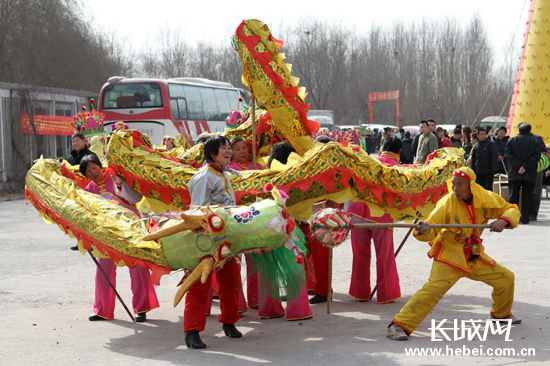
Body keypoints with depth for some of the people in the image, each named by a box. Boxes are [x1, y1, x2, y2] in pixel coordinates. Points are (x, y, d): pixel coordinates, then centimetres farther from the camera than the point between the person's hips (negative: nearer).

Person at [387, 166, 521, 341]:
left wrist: (504, 220, -19)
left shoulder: (487, 199, -6)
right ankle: (399, 325, -28)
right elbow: (430, 233, -22)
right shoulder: (447, 203, -19)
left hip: (475, 257, 6)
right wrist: (424, 230, -47)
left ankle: (501, 314, 40)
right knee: (434, 288, -26)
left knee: (506, 278, 12)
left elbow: (512, 209, 4)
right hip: (449, 256, -6)